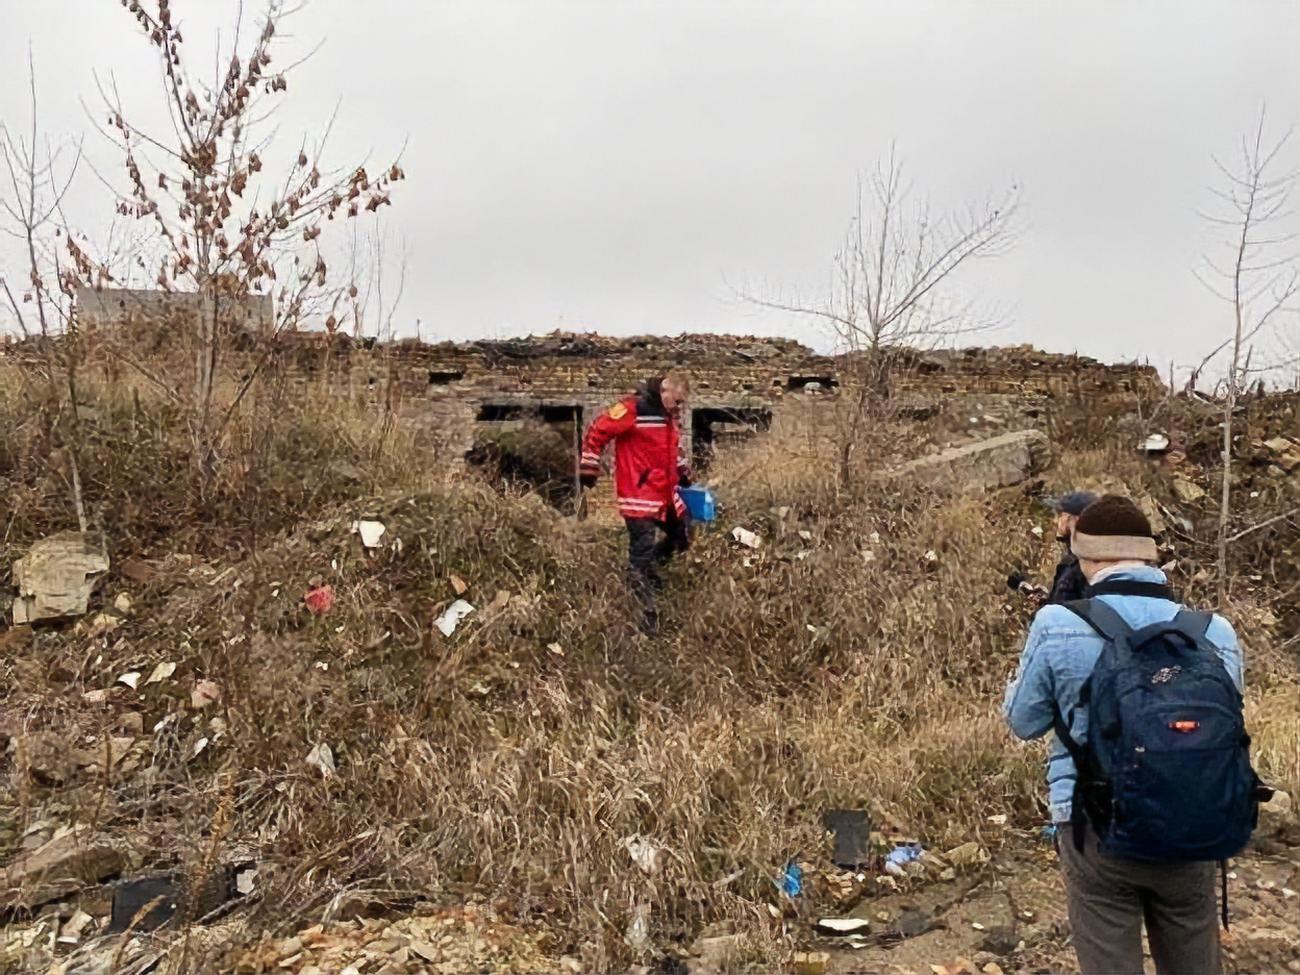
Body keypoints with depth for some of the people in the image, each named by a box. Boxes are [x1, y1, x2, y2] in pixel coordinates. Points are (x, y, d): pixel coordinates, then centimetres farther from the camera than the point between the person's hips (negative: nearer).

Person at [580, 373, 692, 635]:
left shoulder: (672, 416, 11)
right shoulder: (633, 409, -16)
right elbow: (597, 431, -13)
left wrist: (683, 473, 21)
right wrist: (589, 468, -13)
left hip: (666, 493, 9)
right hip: (639, 496, -9)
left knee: (681, 538, 15)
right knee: (642, 551, -6)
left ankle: (648, 566, 36)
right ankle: (647, 614, 2)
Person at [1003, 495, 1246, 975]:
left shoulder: (1057, 625, -13)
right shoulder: (1216, 632, -4)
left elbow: (1023, 721, 1)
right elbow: (1226, 725, 11)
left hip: (1099, 832, -2)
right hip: (1194, 833, 3)